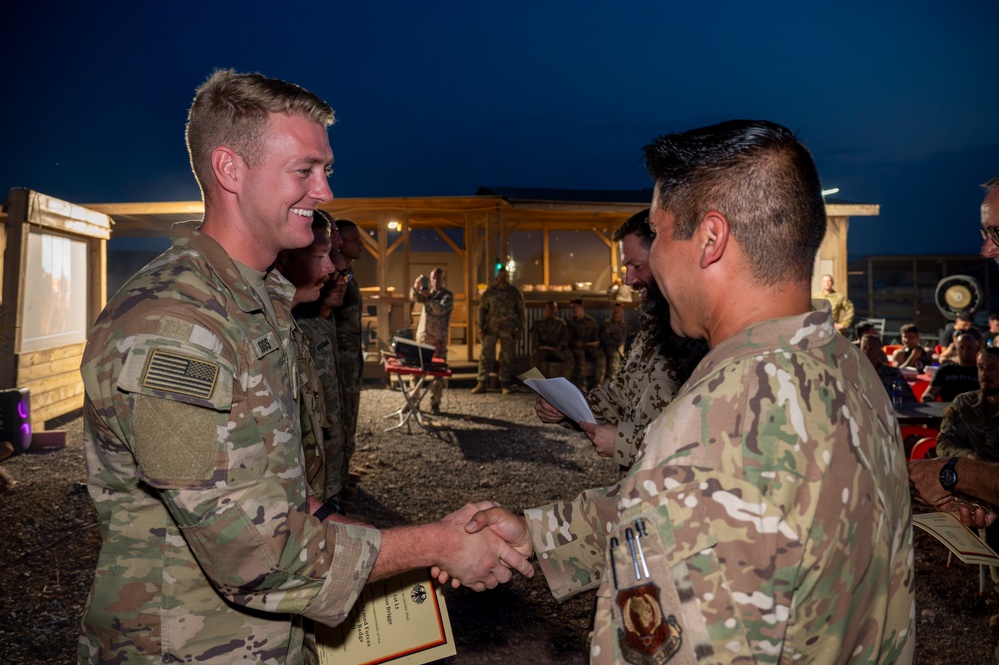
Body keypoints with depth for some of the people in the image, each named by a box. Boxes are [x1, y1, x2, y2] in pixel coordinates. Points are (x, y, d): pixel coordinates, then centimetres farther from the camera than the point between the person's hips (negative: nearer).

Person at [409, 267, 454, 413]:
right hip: (421, 337, 4)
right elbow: (414, 298, -7)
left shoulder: (448, 296, -1)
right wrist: (417, 286, -26)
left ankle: (435, 404, 5)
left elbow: (440, 310, -19)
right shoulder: (427, 292, 13)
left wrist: (428, 297, -29)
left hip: (438, 340, -4)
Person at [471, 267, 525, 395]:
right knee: (485, 354, -5)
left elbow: (521, 311, 8)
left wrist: (520, 329, 3)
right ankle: (481, 383, 0)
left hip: (508, 329, 0)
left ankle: (505, 384, 14)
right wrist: (481, 327, -1)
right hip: (491, 327, 0)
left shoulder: (514, 292, 5)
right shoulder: (490, 291, 4)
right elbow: (482, 309, 6)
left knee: (507, 356, 4)